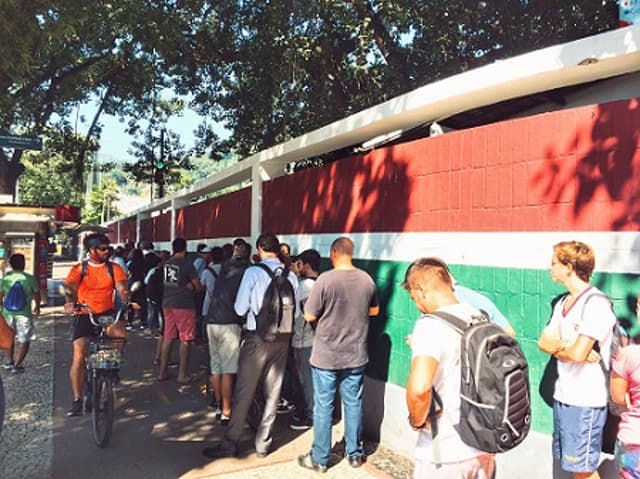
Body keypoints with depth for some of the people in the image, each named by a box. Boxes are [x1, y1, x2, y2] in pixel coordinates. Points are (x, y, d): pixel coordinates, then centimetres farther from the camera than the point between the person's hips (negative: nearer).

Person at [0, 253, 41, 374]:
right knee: (24, 340, 9)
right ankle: (17, 365, 5)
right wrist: (37, 307, 24)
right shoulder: (29, 278, -7)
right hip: (24, 314, -3)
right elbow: (37, 295, 4)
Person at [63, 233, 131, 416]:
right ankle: (77, 400, 6)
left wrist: (128, 302, -32)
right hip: (84, 316, 0)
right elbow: (70, 288, -14)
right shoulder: (79, 269, 1)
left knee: (121, 333, -30)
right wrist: (69, 302, -37)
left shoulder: (113, 268, 3)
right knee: (79, 358, -7)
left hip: (107, 314, 0)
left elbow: (122, 289, -10)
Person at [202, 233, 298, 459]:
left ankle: (230, 443, 16)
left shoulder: (253, 273, -12)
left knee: (244, 392, 7)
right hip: (282, 338, 4)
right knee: (272, 393, 13)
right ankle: (263, 443, 23)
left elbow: (240, 309, -8)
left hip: (258, 338, -4)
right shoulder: (291, 276, -2)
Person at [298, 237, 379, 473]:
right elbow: (374, 310, 12)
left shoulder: (326, 279, -18)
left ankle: (319, 459, 20)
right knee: (353, 404, 16)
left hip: (326, 356, -4)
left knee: (323, 407, 8)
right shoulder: (366, 279, -3)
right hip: (356, 355, 4)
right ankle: (355, 453, 29)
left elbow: (310, 316, -12)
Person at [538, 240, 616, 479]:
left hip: (586, 400, -8)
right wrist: (566, 347, -16)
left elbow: (577, 353, -25)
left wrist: (556, 346, -5)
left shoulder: (596, 303, -18)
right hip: (563, 395, 8)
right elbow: (544, 342, 3)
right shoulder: (563, 303, 9)